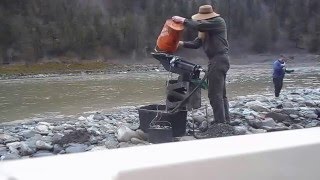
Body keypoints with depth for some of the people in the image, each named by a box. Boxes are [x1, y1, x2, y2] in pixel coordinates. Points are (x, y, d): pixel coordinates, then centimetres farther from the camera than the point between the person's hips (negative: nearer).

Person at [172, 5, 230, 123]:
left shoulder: (218, 21, -9)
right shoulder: (205, 29, 18)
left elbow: (198, 25, -22)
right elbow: (196, 44, 13)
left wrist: (183, 20, -12)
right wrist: (181, 43, 0)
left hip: (219, 59, -10)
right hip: (217, 60, 10)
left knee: (214, 94, -11)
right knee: (220, 93, 14)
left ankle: (220, 123, -8)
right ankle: (225, 121, 21)